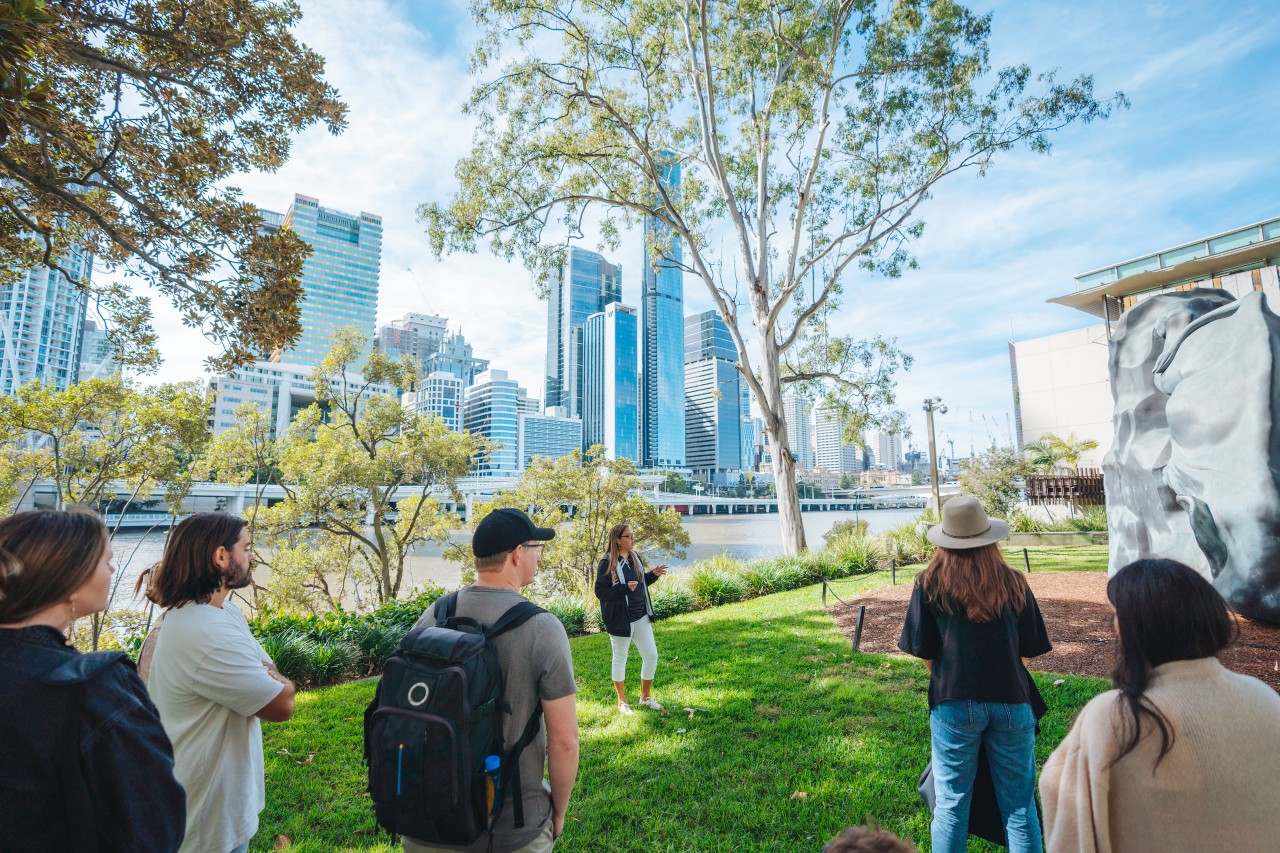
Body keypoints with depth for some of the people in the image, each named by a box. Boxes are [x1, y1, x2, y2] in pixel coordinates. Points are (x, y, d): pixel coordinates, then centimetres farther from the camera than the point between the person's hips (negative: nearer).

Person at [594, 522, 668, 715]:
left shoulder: (634, 557, 5)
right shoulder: (607, 563, -16)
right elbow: (600, 591, -18)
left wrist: (653, 575, -1)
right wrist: (625, 588, -26)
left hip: (640, 616, 7)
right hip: (620, 618, -6)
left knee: (651, 655, 8)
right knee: (620, 658, 10)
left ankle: (646, 696, 29)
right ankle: (621, 702, 28)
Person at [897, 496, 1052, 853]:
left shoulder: (930, 582, -6)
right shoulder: (1013, 582, 0)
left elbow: (923, 650, -4)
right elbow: (1030, 649, 5)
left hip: (954, 703, -2)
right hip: (1011, 701, 2)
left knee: (950, 803, 11)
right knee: (1020, 806, 15)